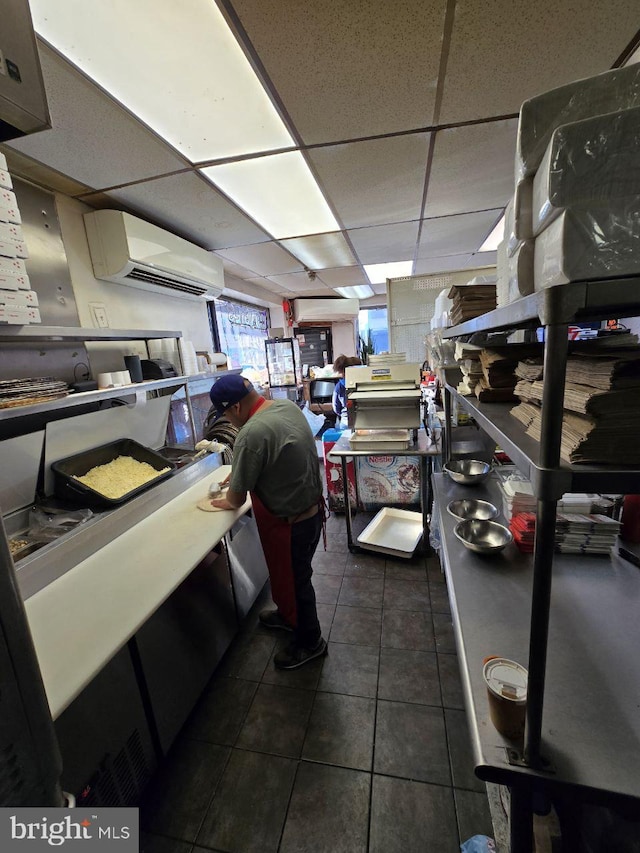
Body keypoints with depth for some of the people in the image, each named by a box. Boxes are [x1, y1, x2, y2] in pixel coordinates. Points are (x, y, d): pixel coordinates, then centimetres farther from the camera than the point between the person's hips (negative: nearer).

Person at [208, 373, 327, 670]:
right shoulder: (288, 406, -3)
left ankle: (309, 642, 40)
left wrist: (227, 502, 5)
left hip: (290, 523, -8)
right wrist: (238, 475, 13)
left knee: (293, 580, 16)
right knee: (293, 575, 29)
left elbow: (237, 497, -18)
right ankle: (287, 614, 54)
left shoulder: (251, 434, -30)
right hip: (312, 509, 9)